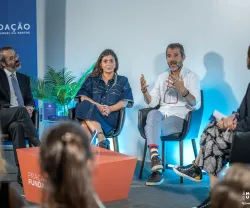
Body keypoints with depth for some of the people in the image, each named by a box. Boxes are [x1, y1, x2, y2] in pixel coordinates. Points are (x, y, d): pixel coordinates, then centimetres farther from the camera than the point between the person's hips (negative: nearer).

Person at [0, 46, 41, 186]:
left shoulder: (24, 78, 21)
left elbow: (30, 100, 18)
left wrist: (30, 107, -8)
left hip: (18, 118, 3)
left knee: (17, 126, -37)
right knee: (20, 110, -38)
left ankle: (21, 170, -45)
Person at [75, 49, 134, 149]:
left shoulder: (123, 81, 19)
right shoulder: (92, 79, 23)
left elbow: (126, 101, 3)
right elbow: (83, 97, 7)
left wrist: (110, 108, -17)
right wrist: (97, 106, -12)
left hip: (111, 117, -2)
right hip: (91, 113, 2)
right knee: (84, 106, -36)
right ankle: (102, 141, -44)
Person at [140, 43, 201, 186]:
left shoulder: (191, 76, 3)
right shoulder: (162, 77, 19)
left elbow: (196, 105, -10)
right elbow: (153, 103, 12)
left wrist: (183, 90, -28)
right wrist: (144, 90, -9)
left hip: (180, 118, -4)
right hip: (162, 114, 4)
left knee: (151, 128, -31)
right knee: (153, 114, -34)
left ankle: (155, 164, -23)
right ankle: (155, 158, -47)